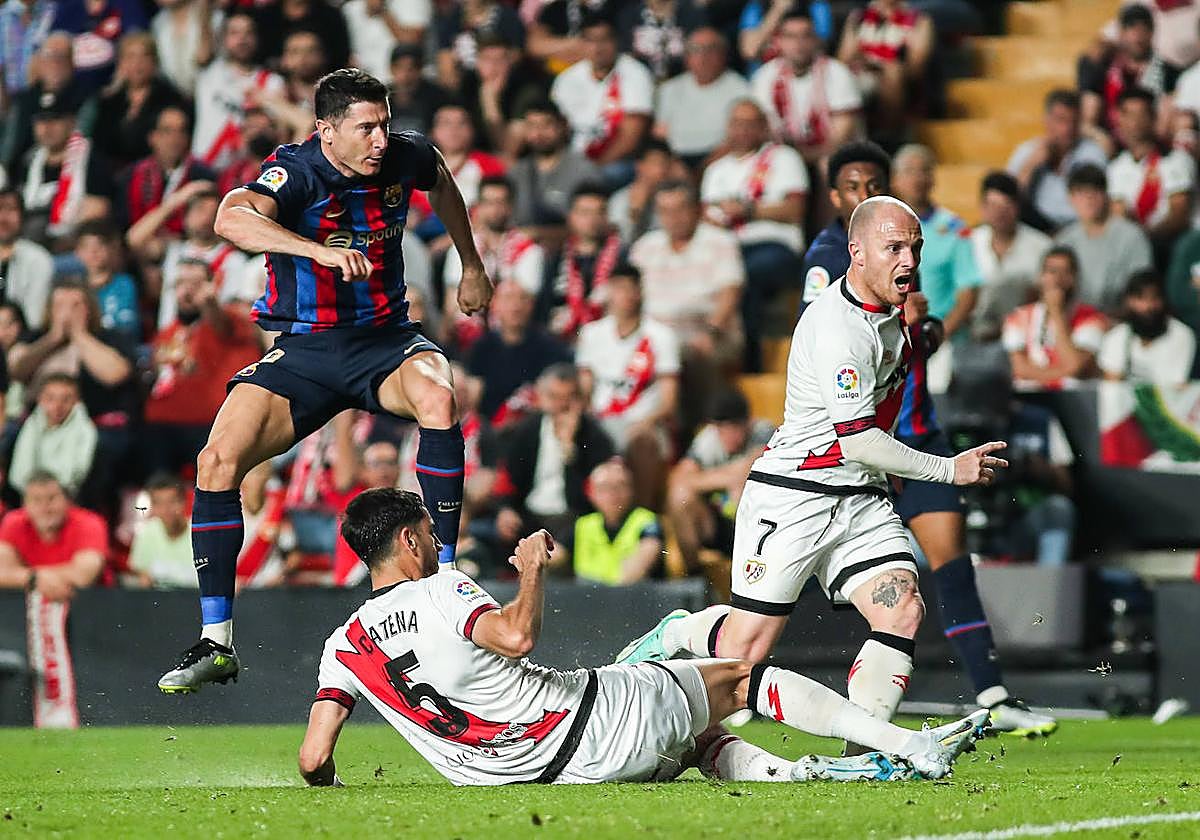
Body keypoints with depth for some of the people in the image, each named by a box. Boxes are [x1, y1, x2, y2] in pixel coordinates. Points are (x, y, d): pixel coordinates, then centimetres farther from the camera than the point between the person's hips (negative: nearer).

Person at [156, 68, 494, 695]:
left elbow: (440, 181, 23)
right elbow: (232, 220, -42)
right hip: (302, 352, -2)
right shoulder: (296, 171, -19)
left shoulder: (404, 158, -5)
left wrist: (471, 265, 30)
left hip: (385, 339, 2)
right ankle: (215, 643, -7)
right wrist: (320, 250, -54)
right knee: (218, 460, -19)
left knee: (437, 399, -32)